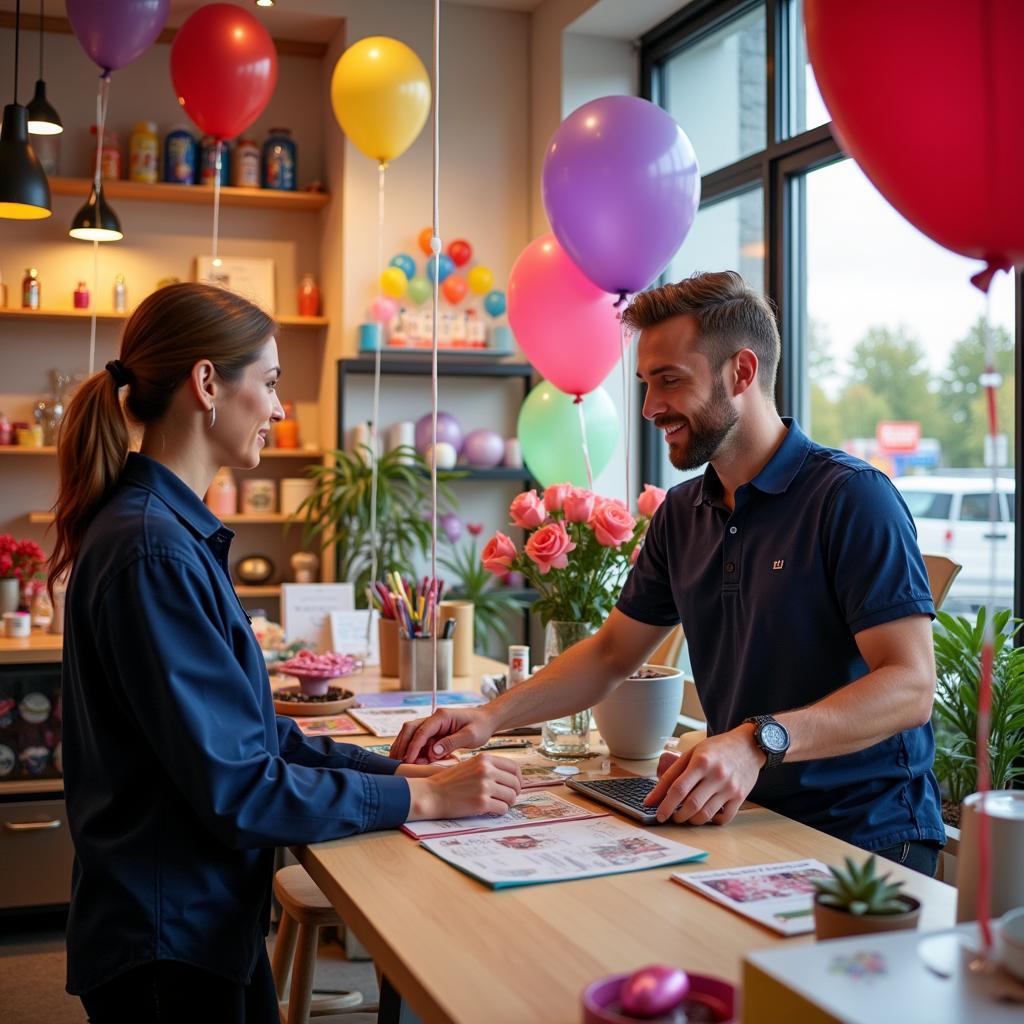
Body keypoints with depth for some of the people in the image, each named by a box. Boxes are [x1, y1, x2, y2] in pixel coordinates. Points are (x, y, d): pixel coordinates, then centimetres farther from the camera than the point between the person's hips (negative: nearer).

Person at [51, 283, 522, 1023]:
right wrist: (423, 797, -17)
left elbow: (247, 730, 9)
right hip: (166, 942, -9)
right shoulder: (153, 551, -24)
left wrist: (396, 768, 1)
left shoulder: (177, 531, 8)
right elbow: (234, 787, -24)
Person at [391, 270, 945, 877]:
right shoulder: (683, 513, 10)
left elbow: (910, 685, -19)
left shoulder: (852, 497, -13)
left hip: (867, 838, -5)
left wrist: (760, 741, -33)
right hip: (750, 822, 6)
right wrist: (490, 718, 3)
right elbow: (611, 654, 17)